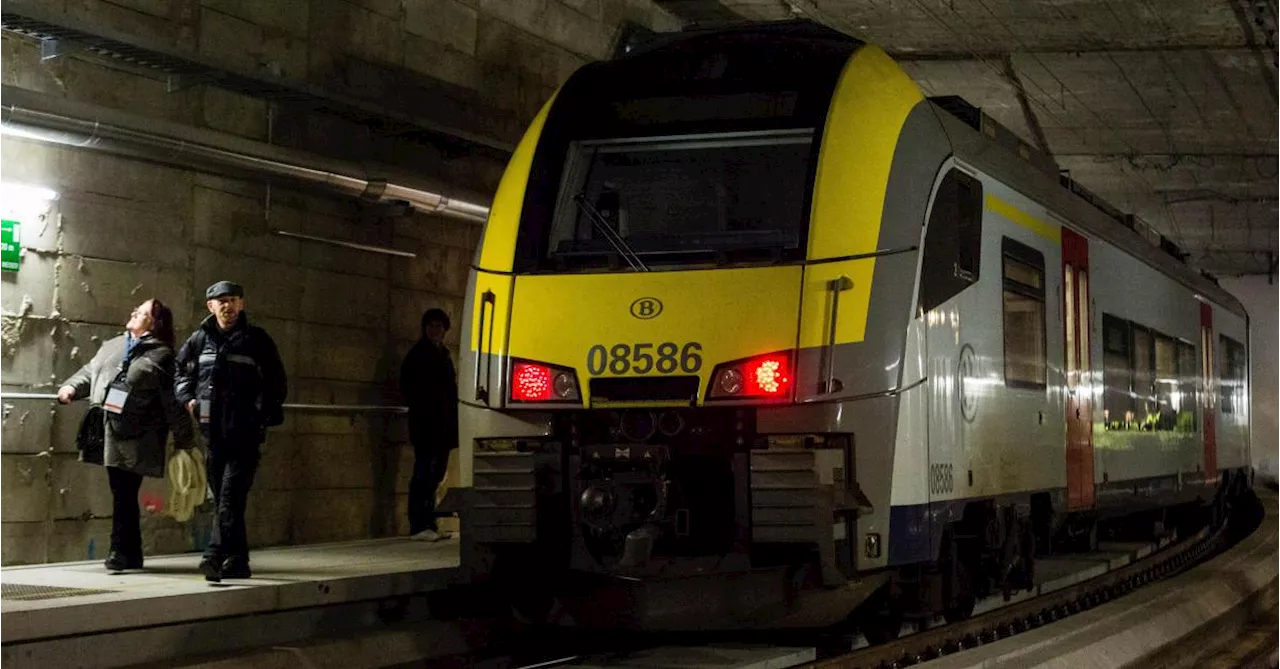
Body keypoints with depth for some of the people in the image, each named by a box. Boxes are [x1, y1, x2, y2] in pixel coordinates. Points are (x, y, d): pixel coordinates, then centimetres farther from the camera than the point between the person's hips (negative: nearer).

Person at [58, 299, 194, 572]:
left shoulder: (162, 356, -1)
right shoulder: (112, 346, 19)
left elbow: (173, 402, -3)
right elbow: (89, 372, 26)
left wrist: (184, 438, -2)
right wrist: (71, 387, 6)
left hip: (135, 438, -6)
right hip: (109, 434, 6)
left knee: (125, 494, -6)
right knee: (121, 493, 9)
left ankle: (122, 551, 3)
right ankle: (131, 554, 18)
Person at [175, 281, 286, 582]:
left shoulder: (257, 340, 2)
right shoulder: (199, 340, 10)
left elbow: (277, 384, 7)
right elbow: (181, 372, 25)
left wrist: (266, 413, -6)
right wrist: (187, 398, 7)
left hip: (245, 434, -4)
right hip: (213, 433, 4)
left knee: (230, 497, -15)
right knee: (223, 500, 8)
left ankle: (215, 555, -22)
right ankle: (237, 562, 15)